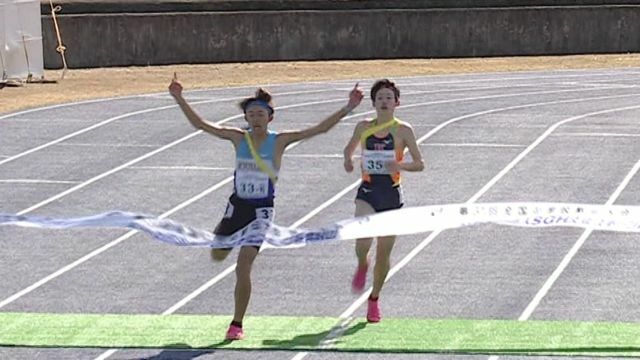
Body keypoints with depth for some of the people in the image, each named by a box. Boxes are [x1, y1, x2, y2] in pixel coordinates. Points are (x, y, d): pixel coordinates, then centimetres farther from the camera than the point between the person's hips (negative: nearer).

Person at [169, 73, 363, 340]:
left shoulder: (279, 141, -7)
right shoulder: (239, 138, 0)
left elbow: (320, 128, -11)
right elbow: (200, 124, 1)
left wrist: (347, 108, -18)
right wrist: (179, 99, -7)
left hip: (261, 210, -4)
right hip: (237, 205, 4)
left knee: (243, 268, -10)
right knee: (218, 255, 14)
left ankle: (237, 324, 2)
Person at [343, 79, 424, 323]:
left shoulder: (402, 130, -3)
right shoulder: (364, 127, 4)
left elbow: (420, 164, -2)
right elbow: (349, 148, 22)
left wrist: (400, 165, -21)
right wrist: (348, 160, 0)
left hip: (392, 194, -1)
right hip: (368, 191, 1)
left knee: (384, 252, 5)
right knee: (362, 239, -24)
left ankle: (374, 299, 25)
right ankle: (362, 266, 12)